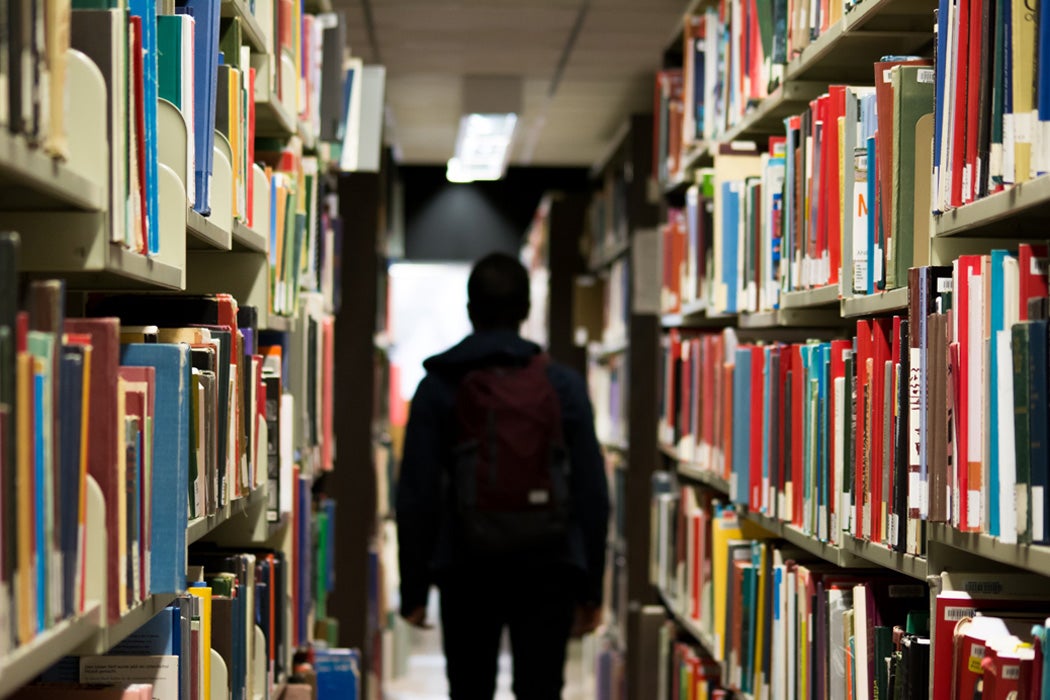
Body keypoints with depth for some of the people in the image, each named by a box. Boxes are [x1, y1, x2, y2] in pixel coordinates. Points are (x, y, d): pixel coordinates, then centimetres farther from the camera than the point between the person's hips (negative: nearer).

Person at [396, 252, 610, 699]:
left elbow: (416, 496, -4)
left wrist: (413, 588, 3)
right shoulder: (563, 385, 1)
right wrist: (590, 589, 5)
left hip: (467, 569, 0)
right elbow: (591, 493, -1)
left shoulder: (438, 387, 0)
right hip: (545, 570, 0)